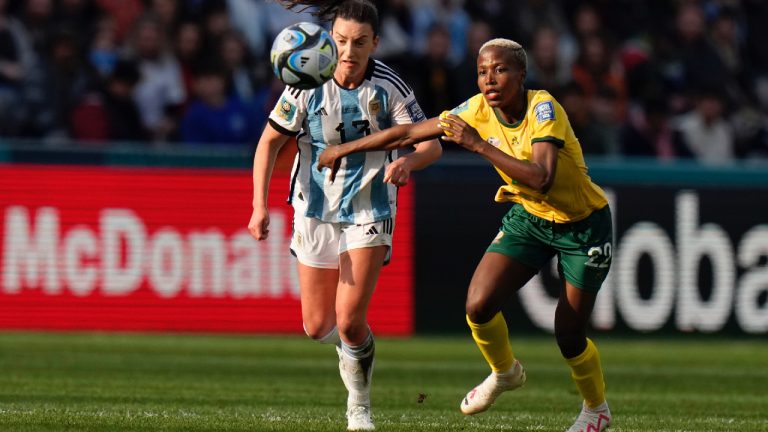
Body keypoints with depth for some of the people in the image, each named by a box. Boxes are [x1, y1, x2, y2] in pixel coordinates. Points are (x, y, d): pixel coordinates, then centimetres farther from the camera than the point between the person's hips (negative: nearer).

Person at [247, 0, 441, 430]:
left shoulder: (389, 87, -13)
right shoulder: (307, 85, -11)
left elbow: (431, 144, -10)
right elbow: (270, 141, -1)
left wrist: (407, 161, -34)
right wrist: (260, 205, -10)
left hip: (370, 212, -2)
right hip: (315, 210, 2)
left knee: (350, 321, -14)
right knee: (317, 326, 4)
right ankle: (349, 346, 41)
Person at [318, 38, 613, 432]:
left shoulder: (543, 109, -27)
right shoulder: (478, 110, -11)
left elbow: (542, 178, -39)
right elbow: (411, 133, -2)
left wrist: (479, 145, -38)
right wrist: (346, 148, 3)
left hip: (582, 223, -5)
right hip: (527, 217, 5)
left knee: (569, 335, -2)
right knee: (478, 305, -13)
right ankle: (504, 373, 19)